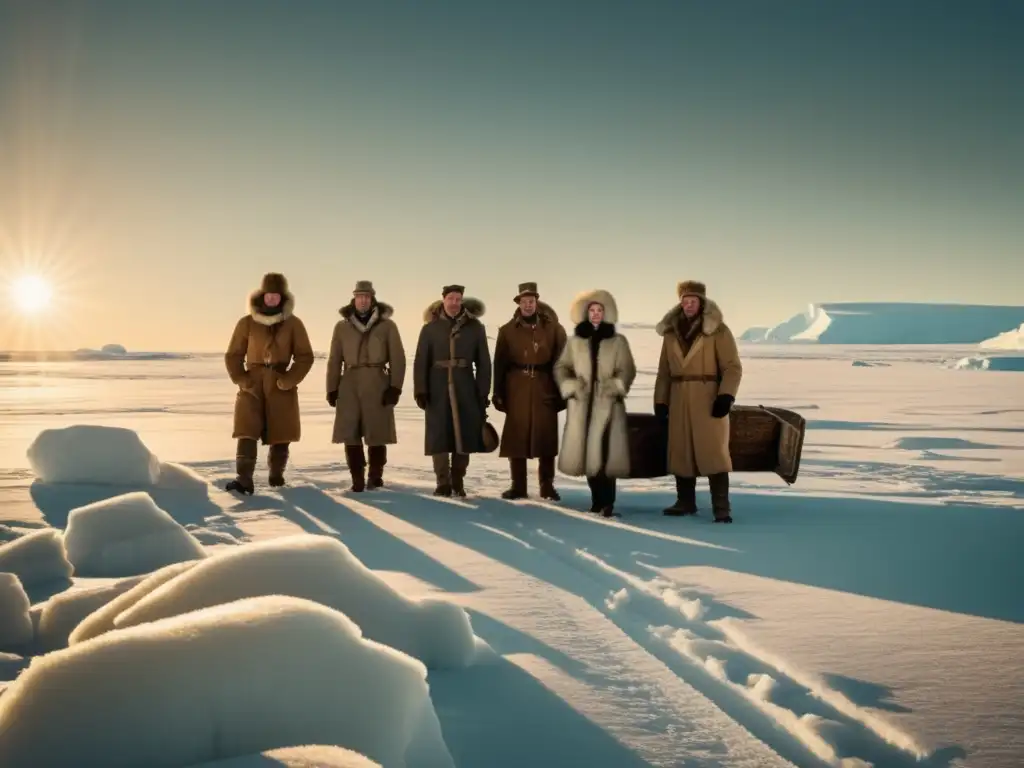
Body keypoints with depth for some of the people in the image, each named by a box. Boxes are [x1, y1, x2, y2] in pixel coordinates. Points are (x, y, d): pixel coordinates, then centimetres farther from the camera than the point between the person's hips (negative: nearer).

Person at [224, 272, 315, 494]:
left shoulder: (293, 324, 1)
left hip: (281, 388, 1)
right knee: (247, 434, -13)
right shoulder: (247, 323, 2)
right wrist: (241, 379, -6)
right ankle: (244, 480, -18)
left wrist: (288, 380, -9)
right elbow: (233, 355, 8)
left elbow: (305, 357, 2)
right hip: (252, 386, -1)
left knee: (281, 436, 7)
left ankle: (277, 475, 28)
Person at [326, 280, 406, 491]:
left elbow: (397, 358, 1)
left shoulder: (387, 325, 5)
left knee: (377, 433, -1)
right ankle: (357, 480, 5)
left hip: (378, 385, -2)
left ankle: (375, 478, 14)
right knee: (350, 434, -2)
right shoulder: (342, 326, 10)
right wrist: (332, 389, 5)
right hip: (349, 385, 2)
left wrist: (395, 387, -8)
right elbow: (334, 360, 11)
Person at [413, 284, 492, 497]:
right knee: (438, 437, -1)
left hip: (465, 389, 1)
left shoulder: (475, 328, 4)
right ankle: (443, 483, 6)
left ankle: (458, 482, 15)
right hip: (438, 388, 0)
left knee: (464, 435, 2)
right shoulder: (430, 328, 4)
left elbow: (483, 363, 4)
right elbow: (421, 362, 1)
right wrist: (420, 390, -8)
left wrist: (483, 393, -1)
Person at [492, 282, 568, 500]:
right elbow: (499, 364, 3)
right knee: (516, 437, 1)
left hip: (545, 388, 0)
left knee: (546, 437, 2)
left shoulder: (553, 328, 3)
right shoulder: (507, 330, 5)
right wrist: (498, 393, -2)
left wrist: (562, 391, -4)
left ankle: (547, 486, 12)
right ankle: (518, 486, 10)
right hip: (517, 389, 0)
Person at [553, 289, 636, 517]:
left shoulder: (618, 341, 7)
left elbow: (628, 370, 3)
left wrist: (616, 386, -14)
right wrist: (570, 386, -5)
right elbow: (561, 367, 11)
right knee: (587, 451, 1)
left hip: (607, 403, -2)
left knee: (604, 452, -13)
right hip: (582, 403, 2)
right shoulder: (575, 341, 12)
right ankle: (597, 499, 12)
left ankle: (607, 502, -9)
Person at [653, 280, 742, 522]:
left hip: (708, 398, -5)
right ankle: (685, 502, 20)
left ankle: (721, 508, -7)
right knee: (680, 452, 8)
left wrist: (725, 396, -19)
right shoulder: (671, 331, 12)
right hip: (679, 399, 5)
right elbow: (664, 370, 14)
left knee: (713, 451, -8)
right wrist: (660, 400, 8)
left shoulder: (718, 330, -3)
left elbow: (732, 367, -7)